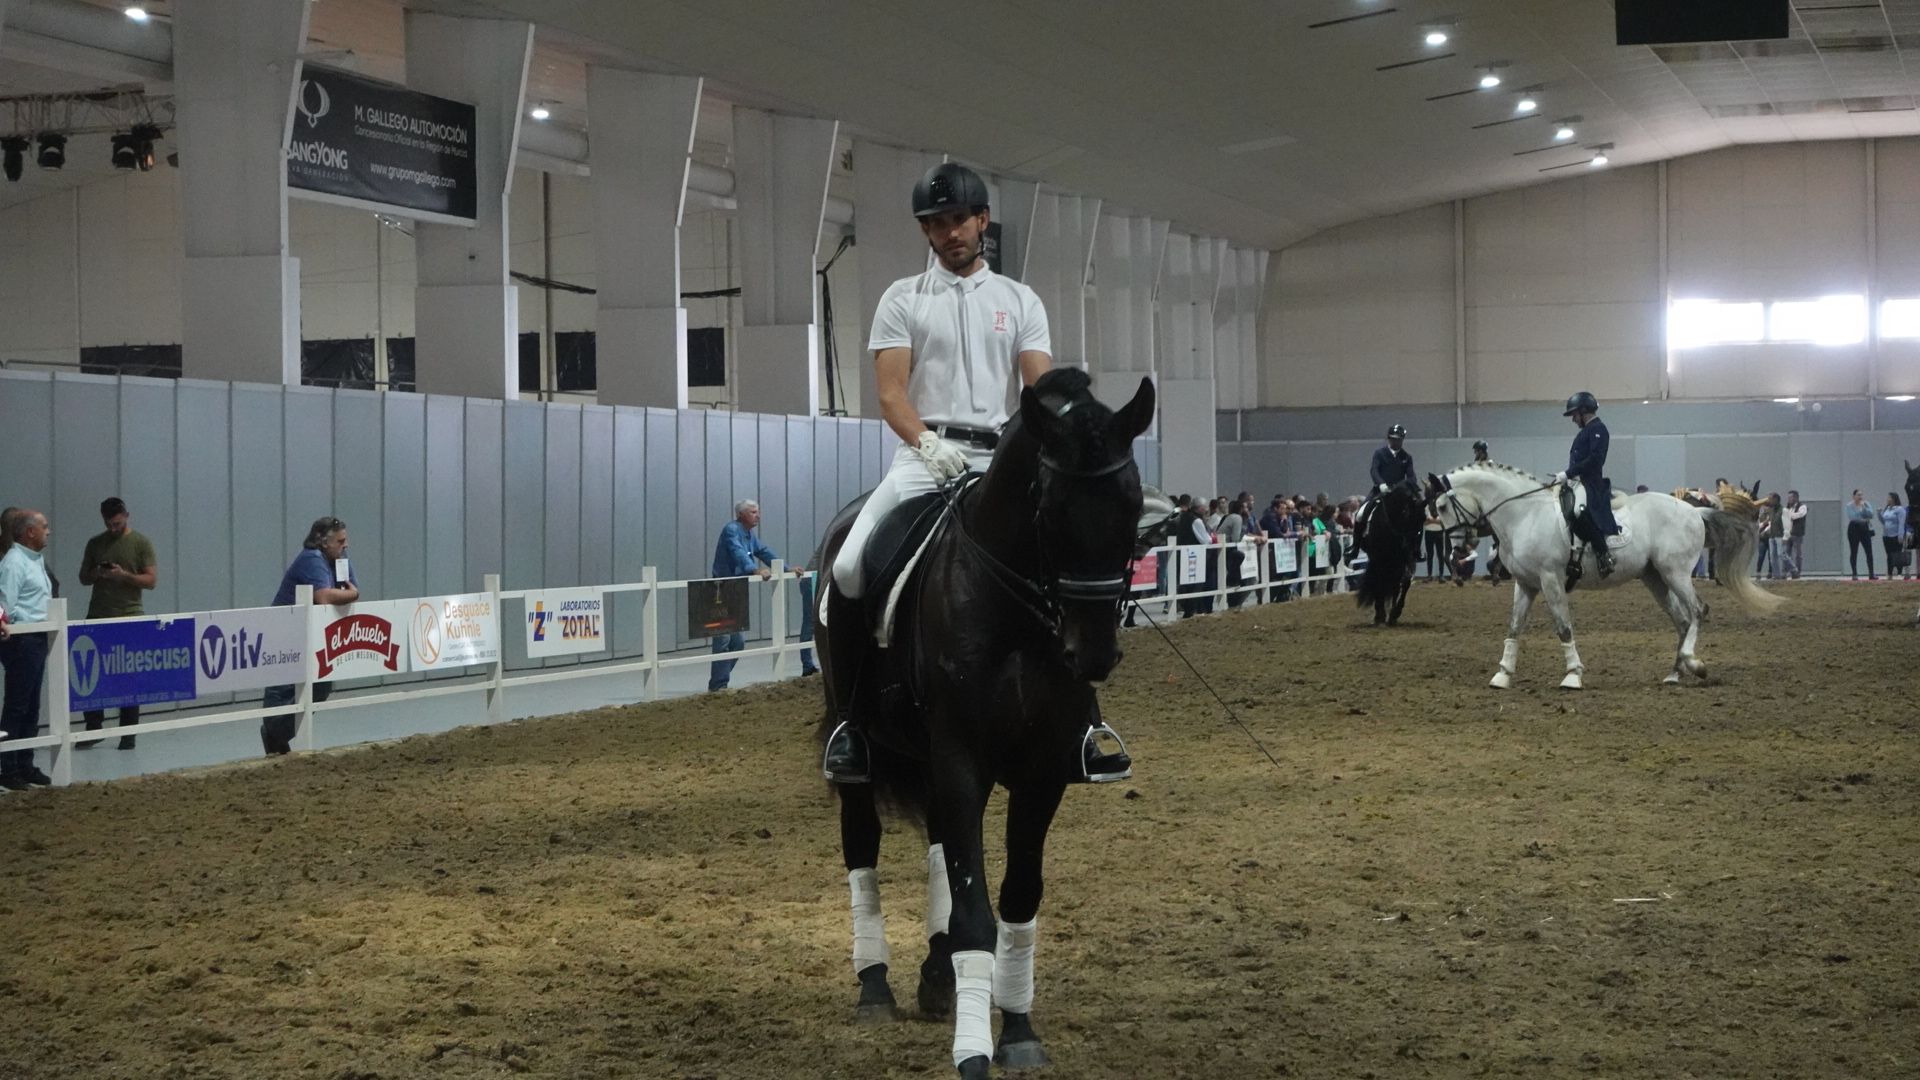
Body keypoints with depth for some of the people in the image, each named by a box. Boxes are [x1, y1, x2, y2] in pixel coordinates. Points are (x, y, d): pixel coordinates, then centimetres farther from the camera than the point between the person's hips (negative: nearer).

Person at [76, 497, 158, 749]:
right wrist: (96, 574, -8)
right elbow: (83, 578, 15)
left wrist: (124, 575, -18)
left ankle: (128, 734, 5)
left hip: (130, 617, -3)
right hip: (98, 617, 3)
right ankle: (93, 728, 8)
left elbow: (151, 580, -4)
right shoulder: (95, 544, 11)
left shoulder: (141, 543, 1)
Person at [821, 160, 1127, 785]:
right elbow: (889, 390, -3)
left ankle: (1084, 720, -4)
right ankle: (848, 719, -9)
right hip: (925, 456, -2)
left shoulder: (1020, 301, 12)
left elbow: (1040, 388, 0)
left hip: (1000, 459, 2)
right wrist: (926, 443, -24)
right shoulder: (903, 299, 7)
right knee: (848, 569, -23)